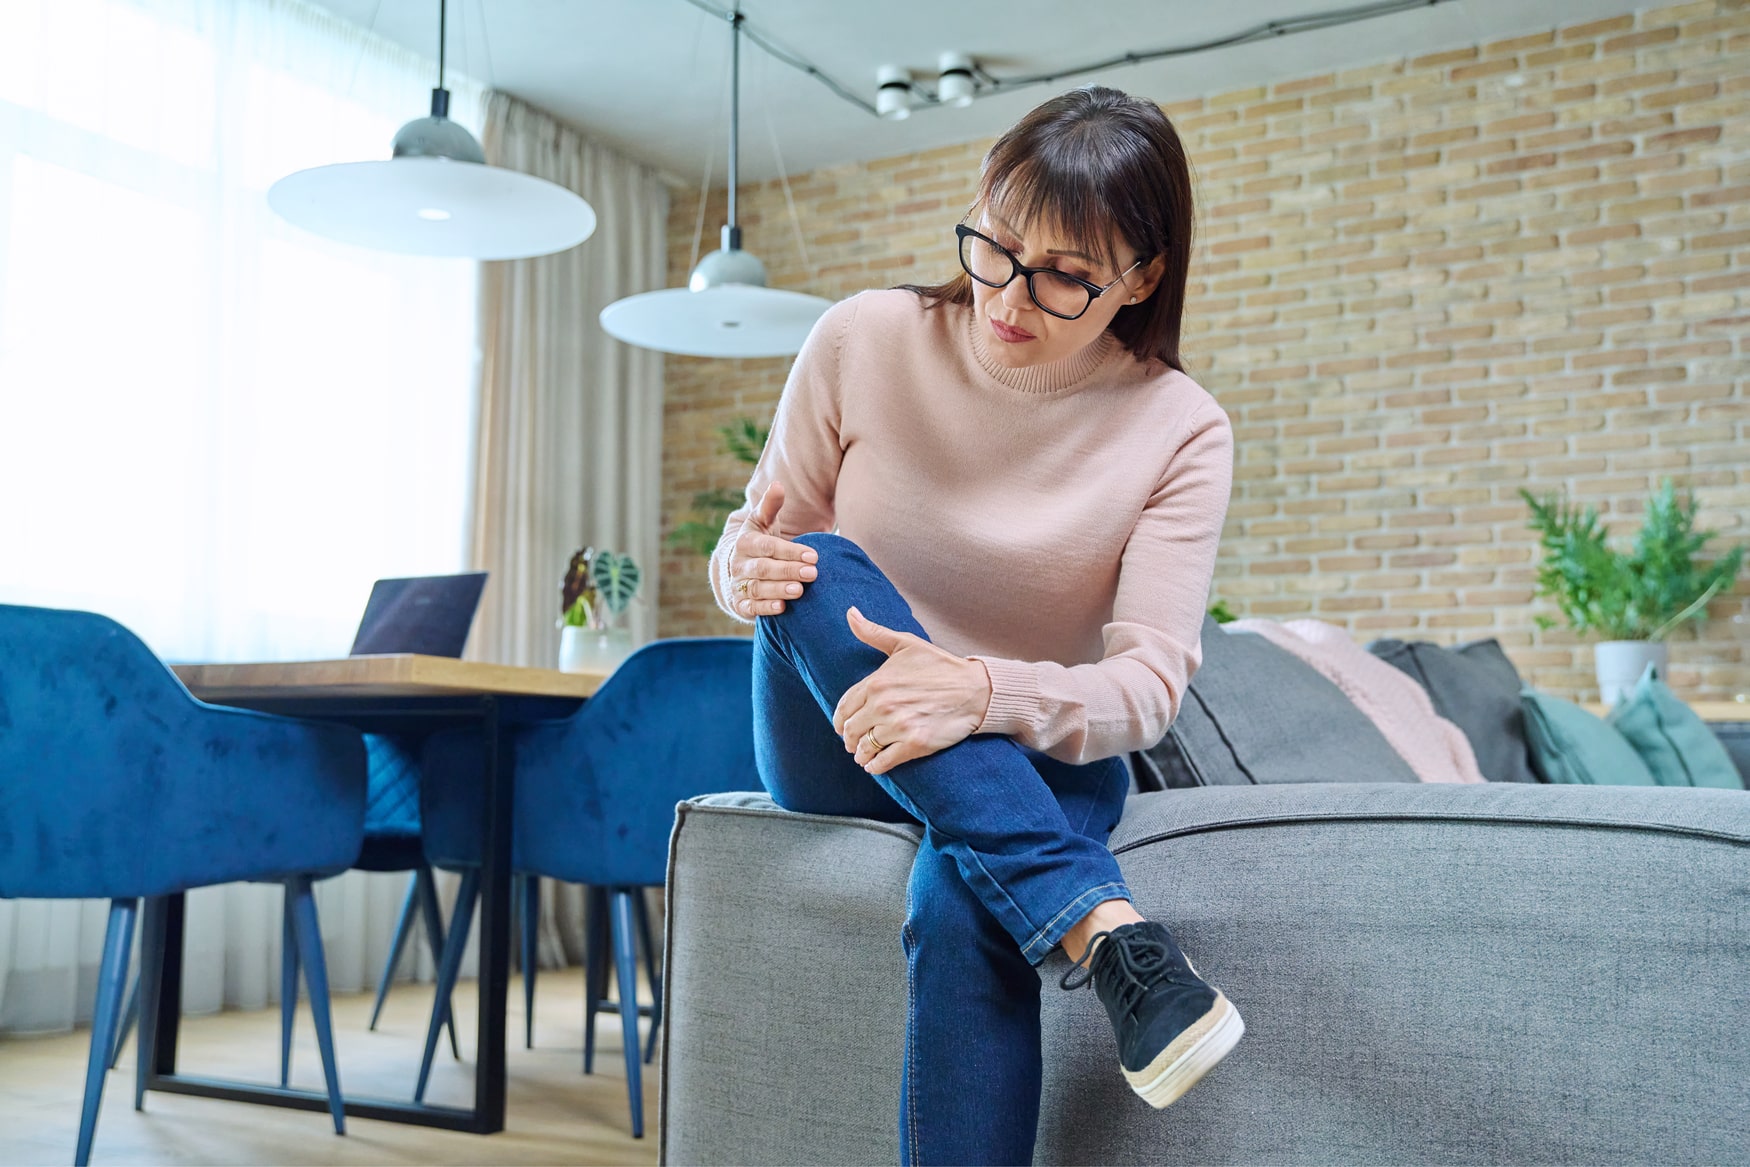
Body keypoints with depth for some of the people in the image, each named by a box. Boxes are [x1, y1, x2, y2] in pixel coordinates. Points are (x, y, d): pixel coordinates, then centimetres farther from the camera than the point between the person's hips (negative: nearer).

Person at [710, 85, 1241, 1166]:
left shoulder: (1181, 430, -9)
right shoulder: (864, 340, -6)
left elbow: (1149, 684, -17)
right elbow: (759, 542, 2)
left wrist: (984, 693, -38)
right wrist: (749, 569, -25)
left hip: (1040, 761, -2)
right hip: (841, 751, 2)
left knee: (960, 909, -39)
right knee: (815, 571, -33)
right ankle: (1104, 925, -41)